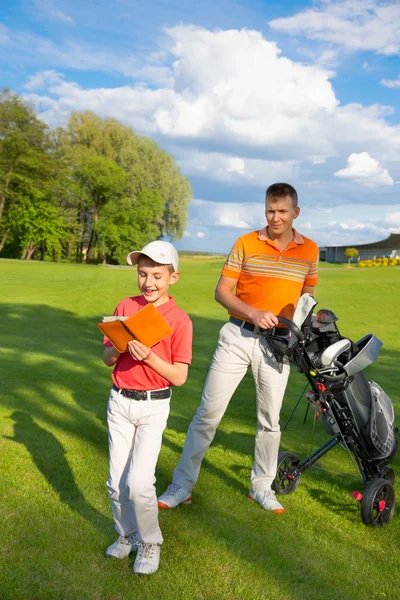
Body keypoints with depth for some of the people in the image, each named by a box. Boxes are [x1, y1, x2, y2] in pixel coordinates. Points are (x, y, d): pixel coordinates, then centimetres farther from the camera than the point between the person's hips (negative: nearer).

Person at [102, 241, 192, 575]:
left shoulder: (179, 320, -10)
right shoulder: (125, 307, 2)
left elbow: (179, 377, -10)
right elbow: (107, 359, 5)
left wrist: (149, 357, -24)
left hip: (153, 407, -4)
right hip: (119, 402, 4)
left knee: (139, 481, -11)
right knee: (117, 481, 10)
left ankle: (150, 543, 15)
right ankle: (127, 536, 34)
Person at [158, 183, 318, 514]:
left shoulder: (310, 250, 4)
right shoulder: (245, 244, -4)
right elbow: (222, 291, -5)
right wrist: (254, 313, -21)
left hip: (277, 343, 2)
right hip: (238, 336, -2)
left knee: (270, 420, 13)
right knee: (209, 411, 0)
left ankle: (262, 486, 32)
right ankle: (183, 484, 13)